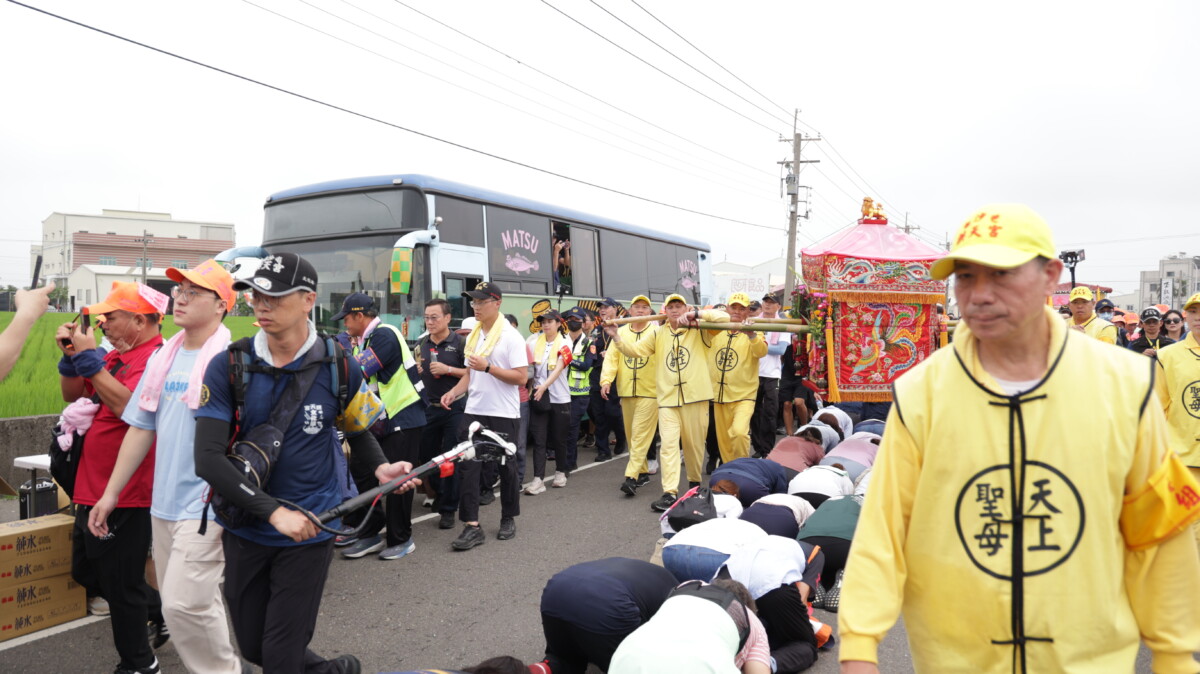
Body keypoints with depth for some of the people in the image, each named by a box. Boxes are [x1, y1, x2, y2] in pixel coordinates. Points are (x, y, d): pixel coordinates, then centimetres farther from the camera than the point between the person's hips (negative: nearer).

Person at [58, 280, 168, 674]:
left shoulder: (156, 359, -19)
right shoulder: (115, 356, 9)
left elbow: (127, 406, -33)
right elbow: (72, 394, 16)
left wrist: (89, 357, -25)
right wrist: (71, 356, -1)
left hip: (123, 497, -10)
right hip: (93, 489, 10)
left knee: (120, 586, 4)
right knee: (86, 571, 24)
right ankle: (159, 609, 40)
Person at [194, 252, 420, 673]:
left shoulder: (339, 368, -9)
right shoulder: (228, 367, -9)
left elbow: (359, 432, 8)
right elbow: (208, 459, -16)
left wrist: (381, 469, -14)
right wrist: (274, 511, -24)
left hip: (307, 532, -2)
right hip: (246, 531, 3)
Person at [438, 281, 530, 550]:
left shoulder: (510, 336, -10)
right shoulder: (473, 336, 10)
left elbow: (521, 378, -16)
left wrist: (487, 367, -22)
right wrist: (454, 392, 0)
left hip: (503, 414, -5)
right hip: (474, 411, 5)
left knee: (506, 468, 9)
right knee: (468, 465, -4)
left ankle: (508, 519, 27)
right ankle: (472, 526, -2)